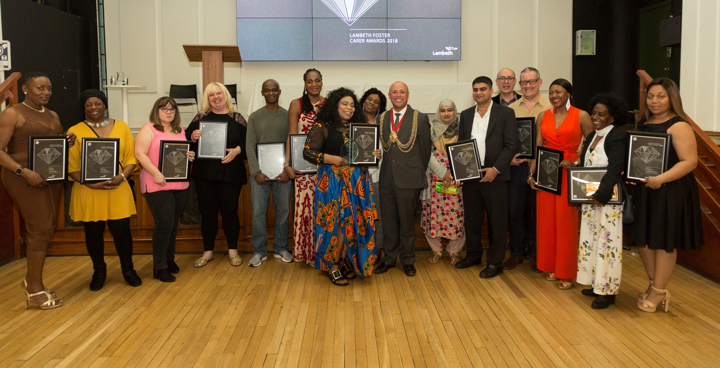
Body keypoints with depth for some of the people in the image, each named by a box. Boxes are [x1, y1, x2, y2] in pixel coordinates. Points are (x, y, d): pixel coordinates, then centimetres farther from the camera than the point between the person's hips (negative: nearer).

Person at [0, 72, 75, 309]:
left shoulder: (53, 116, 16)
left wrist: (68, 143, 1)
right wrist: (24, 172, -23)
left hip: (51, 177, 7)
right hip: (24, 179, -7)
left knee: (45, 229, 8)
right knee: (41, 229, -10)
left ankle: (31, 281, 21)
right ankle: (35, 289, 2)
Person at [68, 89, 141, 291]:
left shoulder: (122, 127, 7)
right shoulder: (75, 131, 3)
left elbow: (131, 158, 5)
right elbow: (71, 166, -1)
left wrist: (122, 176, -12)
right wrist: (89, 183, -15)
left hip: (118, 191, 0)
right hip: (88, 193, 0)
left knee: (121, 231, 2)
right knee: (93, 233, 10)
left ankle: (128, 269, 24)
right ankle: (99, 271, 30)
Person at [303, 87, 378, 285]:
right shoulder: (323, 127, -1)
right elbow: (308, 152, -8)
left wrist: (374, 155, 0)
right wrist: (332, 159, -19)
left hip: (356, 181, 5)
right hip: (333, 181, -5)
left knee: (353, 223, 4)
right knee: (336, 222, -4)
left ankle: (346, 263, 18)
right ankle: (333, 267, 8)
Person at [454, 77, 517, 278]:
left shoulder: (505, 113, -2)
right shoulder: (466, 115, 12)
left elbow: (511, 145, -7)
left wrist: (496, 169, -16)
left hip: (494, 176, -4)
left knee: (497, 221, 3)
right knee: (471, 218, 13)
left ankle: (495, 262, 15)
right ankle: (473, 254, 30)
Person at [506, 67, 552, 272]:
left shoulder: (550, 108, 0)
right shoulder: (511, 109, 8)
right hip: (517, 167, 2)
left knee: (538, 212, 7)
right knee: (514, 211, 6)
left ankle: (535, 253, 22)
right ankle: (516, 252, 21)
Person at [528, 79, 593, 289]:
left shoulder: (581, 116, -2)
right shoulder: (543, 117, 10)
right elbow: (538, 148, 9)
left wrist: (576, 163, -15)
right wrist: (531, 173, 2)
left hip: (569, 175, -4)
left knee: (566, 221, -1)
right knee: (547, 219, 7)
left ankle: (567, 272, 9)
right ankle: (550, 266, 21)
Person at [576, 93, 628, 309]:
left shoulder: (618, 137, -12)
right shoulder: (592, 136, 14)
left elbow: (615, 169, -20)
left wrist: (601, 195, -23)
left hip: (608, 198, -8)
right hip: (589, 197, 8)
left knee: (607, 242, -3)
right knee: (590, 240, 12)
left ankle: (608, 291, 7)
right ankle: (596, 284, 24)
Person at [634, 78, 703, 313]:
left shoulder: (679, 126, -12)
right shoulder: (642, 125, 11)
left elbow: (689, 161, -18)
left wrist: (661, 179, -28)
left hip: (670, 192, -7)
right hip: (643, 191, 7)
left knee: (663, 241, 3)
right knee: (643, 239, 12)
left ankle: (658, 292, 17)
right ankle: (655, 285, 28)